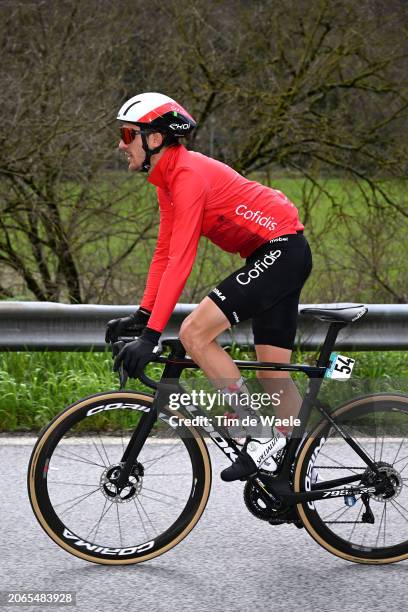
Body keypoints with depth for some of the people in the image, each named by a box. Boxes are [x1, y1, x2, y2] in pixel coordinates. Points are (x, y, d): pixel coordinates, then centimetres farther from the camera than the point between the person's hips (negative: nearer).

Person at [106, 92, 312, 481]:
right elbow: (164, 253, 14)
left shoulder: (188, 175, -20)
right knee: (272, 375, 12)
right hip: (283, 257, 10)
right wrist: (142, 315, 8)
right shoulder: (167, 180, 10)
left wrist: (151, 334, -29)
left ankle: (262, 435, -12)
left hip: (281, 249, -10)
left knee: (194, 333, -17)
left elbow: (181, 260, -27)